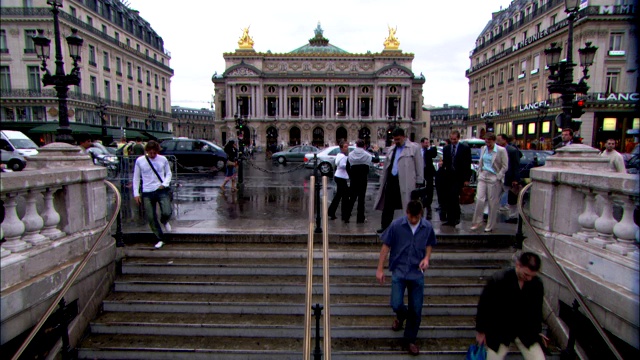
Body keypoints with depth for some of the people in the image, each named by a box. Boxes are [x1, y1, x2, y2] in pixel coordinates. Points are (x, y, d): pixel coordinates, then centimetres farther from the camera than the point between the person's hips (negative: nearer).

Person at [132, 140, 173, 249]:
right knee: (151, 218, 2)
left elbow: (168, 173, 11)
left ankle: (164, 222, 23)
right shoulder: (140, 161, 1)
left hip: (162, 191, -1)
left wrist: (164, 184, -7)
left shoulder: (163, 159, 2)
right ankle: (160, 239, 19)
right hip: (147, 192, 1)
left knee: (167, 213, -16)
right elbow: (136, 178, 7)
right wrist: (136, 193, 2)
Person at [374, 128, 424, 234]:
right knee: (388, 206, 8)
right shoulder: (391, 149, 18)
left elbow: (419, 166, -3)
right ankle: (385, 227, 17)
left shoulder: (414, 148, 0)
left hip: (406, 182, -5)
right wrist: (383, 181, 15)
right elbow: (386, 167, 20)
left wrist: (419, 182, -7)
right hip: (391, 181, 5)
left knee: (410, 207, 3)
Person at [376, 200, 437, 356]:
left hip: (417, 273, 2)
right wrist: (380, 269, -5)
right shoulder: (396, 225, -11)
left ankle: (410, 340, 29)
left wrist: (426, 258, -9)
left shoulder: (427, 227, -4)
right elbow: (386, 246, -4)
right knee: (396, 304, -7)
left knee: (416, 310, 6)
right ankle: (401, 316, 32)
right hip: (399, 270, -1)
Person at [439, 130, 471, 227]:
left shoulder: (465, 148, -1)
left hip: (459, 177, -4)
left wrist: (467, 179, -7)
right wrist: (442, 164, -9)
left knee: (454, 196, -13)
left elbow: (468, 164, -3)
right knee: (448, 198, 4)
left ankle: (456, 217, 4)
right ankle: (450, 219, 13)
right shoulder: (446, 148, 10)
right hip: (448, 177, 4)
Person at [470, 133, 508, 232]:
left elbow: (505, 166, -6)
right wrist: (479, 173, 9)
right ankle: (477, 222, 9)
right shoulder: (483, 149, 9)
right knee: (479, 200, -3)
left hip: (494, 179, -4)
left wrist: (498, 178, -11)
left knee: (493, 203, 3)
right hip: (483, 177, 4)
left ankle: (490, 226, 13)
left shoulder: (501, 150, -7)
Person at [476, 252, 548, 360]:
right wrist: (481, 331, -3)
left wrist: (538, 330, 16)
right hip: (499, 331, -3)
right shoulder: (497, 280, -20)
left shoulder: (537, 284, -9)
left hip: (526, 332, 3)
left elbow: (537, 308, 9)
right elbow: (484, 306, -10)